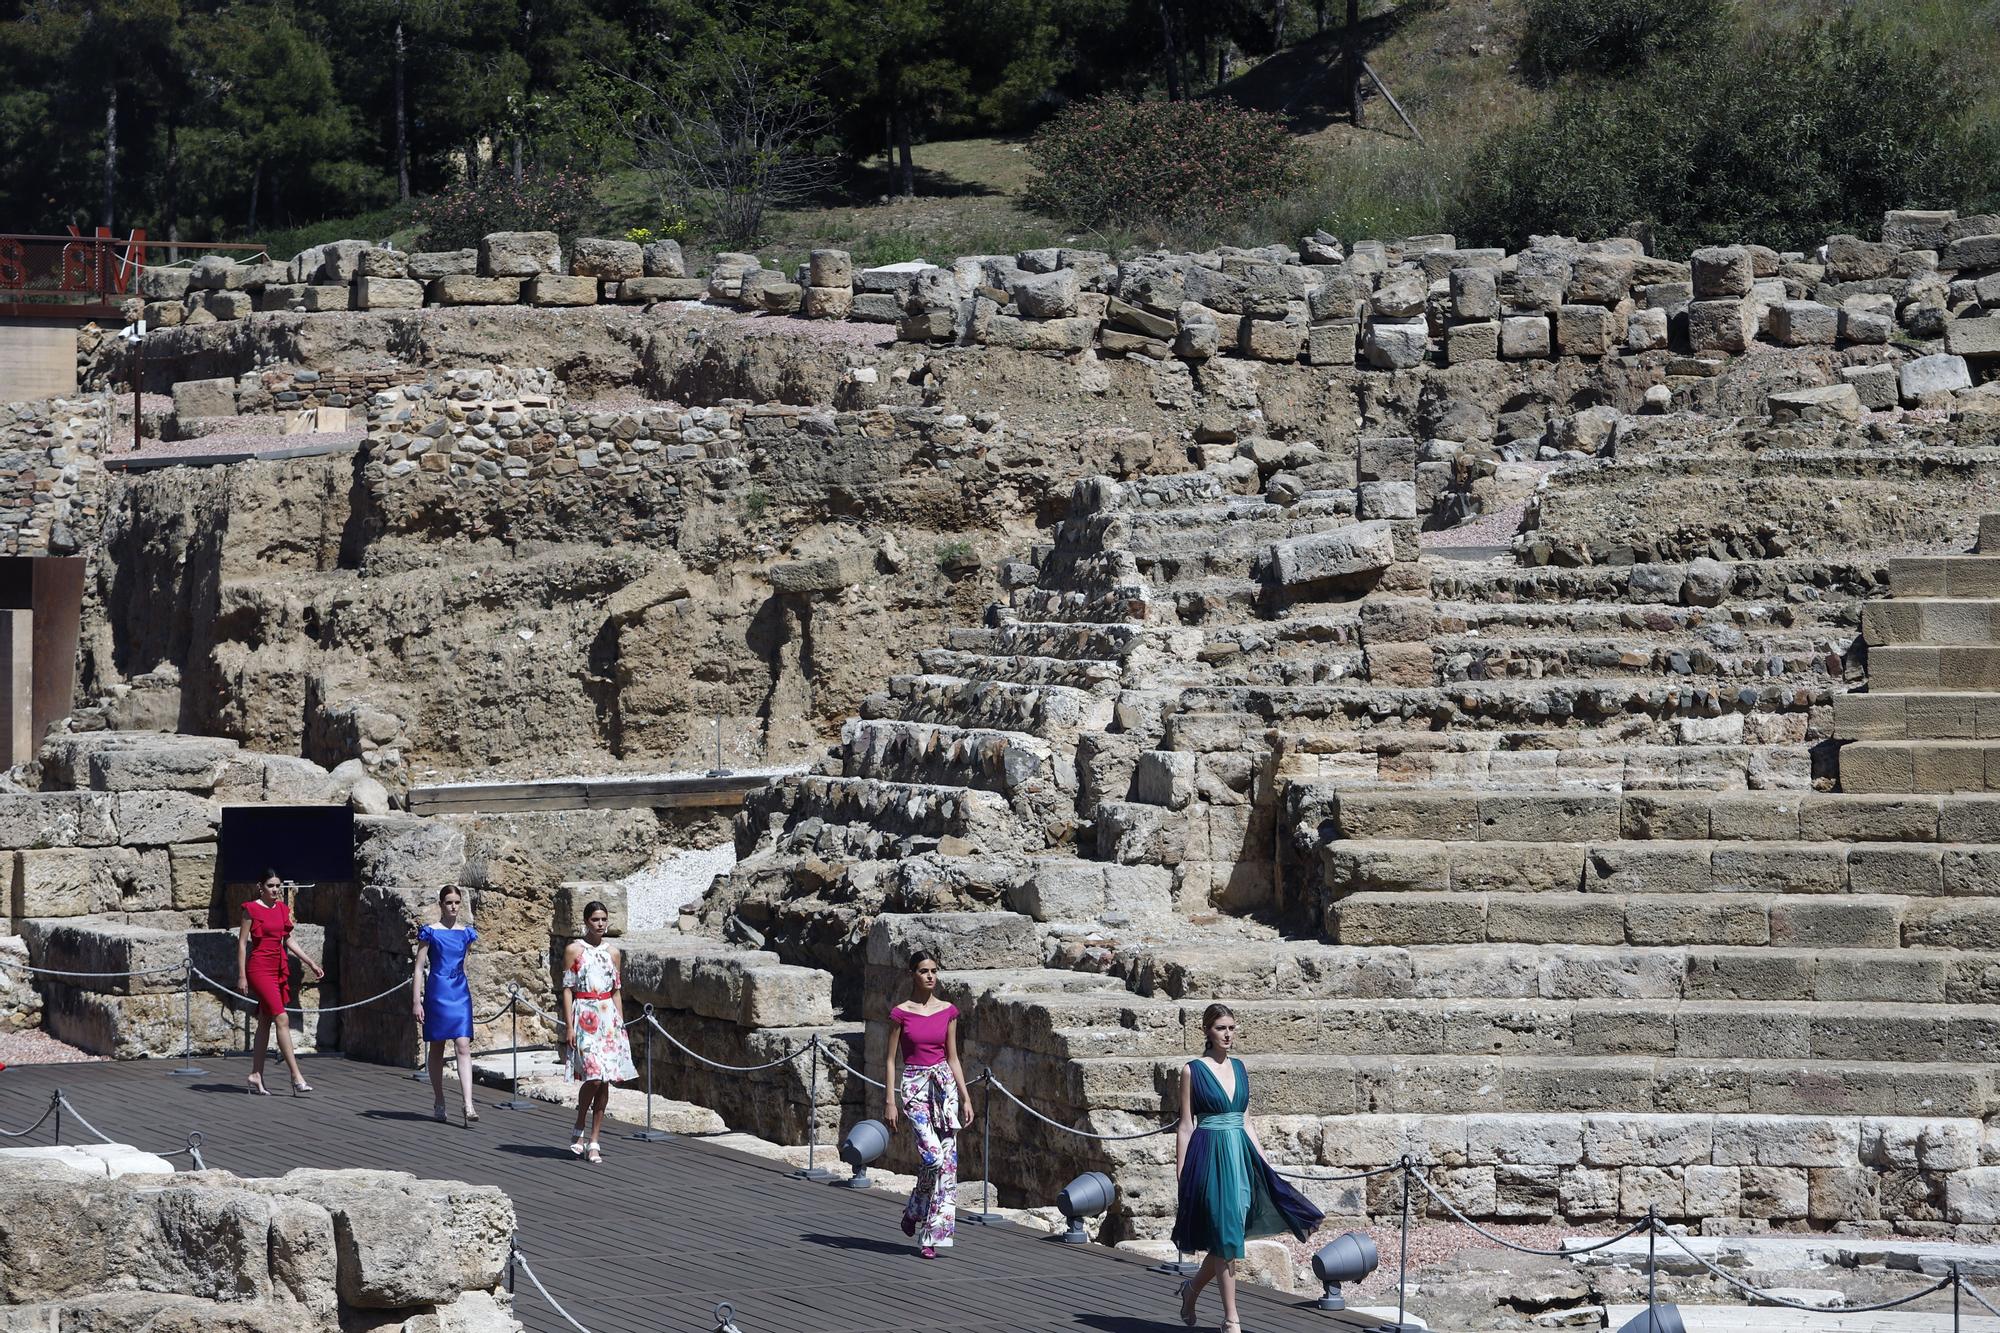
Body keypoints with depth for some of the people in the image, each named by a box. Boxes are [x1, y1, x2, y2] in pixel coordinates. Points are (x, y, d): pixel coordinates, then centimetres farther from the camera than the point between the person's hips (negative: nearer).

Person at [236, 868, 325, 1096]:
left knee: (265, 1022, 10)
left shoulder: (282, 909, 12)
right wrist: (241, 976, -9)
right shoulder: (252, 909, -7)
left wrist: (311, 963, 14)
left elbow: (288, 941, 19)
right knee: (281, 1020, -14)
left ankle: (256, 1076, 17)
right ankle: (296, 1077, -18)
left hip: (279, 969, 7)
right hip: (259, 968, -7)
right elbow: (242, 943, -6)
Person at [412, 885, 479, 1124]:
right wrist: (417, 1001, -8)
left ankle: (468, 1106, -17)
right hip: (437, 993, -2)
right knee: (437, 1048, 8)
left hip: (460, 993, 2)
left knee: (464, 1047, -9)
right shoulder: (431, 932, -2)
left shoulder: (466, 932, 8)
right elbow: (419, 967, -3)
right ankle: (438, 1102, 21)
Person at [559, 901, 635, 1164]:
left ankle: (594, 1141, 6)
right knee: (593, 1077, -16)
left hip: (608, 1018, 5)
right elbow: (567, 989, -3)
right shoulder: (574, 950, -1)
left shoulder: (612, 953, 12)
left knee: (605, 1081, 1)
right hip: (584, 1018, -5)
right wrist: (569, 1026, -10)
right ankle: (578, 1133, 3)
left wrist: (621, 1025, 11)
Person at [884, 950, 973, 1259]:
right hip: (914, 1086, -4)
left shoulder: (948, 1011, 7)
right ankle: (914, 1210, 10)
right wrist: (890, 1102, -6)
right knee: (932, 1155, -19)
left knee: (948, 1160, -3)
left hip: (944, 1085, 4)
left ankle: (931, 1237, 4)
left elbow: (952, 1057, 12)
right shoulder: (901, 1013, -2)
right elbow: (891, 1060, 0)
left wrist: (965, 1098, 8)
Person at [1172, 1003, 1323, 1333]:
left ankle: (1192, 1288, 31)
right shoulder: (1193, 1071, -4)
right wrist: (1181, 1174, -6)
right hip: (1210, 1157, -5)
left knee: (1228, 1236, 5)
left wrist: (1266, 1164, 12)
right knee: (1225, 1235, -6)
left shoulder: (1239, 1068, 12)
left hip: (1241, 1155, 5)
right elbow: (1186, 1125, -4)